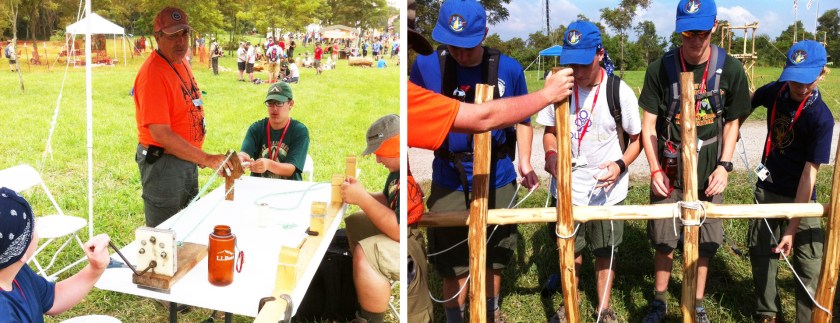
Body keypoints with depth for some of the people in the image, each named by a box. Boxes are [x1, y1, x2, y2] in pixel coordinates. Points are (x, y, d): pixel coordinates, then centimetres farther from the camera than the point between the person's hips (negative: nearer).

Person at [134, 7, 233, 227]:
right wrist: (207, 159, -28)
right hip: (162, 164, -9)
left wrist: (200, 157, 15)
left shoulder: (181, 64, 7)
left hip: (186, 161, 9)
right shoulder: (153, 73, -21)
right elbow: (161, 134, -26)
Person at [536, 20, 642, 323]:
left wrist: (620, 165, -21)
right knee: (570, 251, 18)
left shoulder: (619, 91, -13)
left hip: (607, 190, -1)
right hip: (566, 188, 2)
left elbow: (637, 138, -3)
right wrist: (551, 155, -17)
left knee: (604, 253, 14)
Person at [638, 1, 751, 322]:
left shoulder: (730, 69, -8)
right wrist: (655, 170, -9)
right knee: (665, 241, 5)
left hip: (708, 171, 1)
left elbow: (732, 123, 4)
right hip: (670, 171, -1)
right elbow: (648, 125, -3)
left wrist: (724, 166, -5)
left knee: (704, 242, 9)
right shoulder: (660, 69, -10)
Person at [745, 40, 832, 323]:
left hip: (800, 198, -5)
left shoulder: (821, 118, -23)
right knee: (761, 254, 12)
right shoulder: (775, 91, -8)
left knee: (809, 266, -7)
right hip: (766, 190, 5)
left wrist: (792, 229, -26)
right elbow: (745, 103, 17)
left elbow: (809, 174, -25)